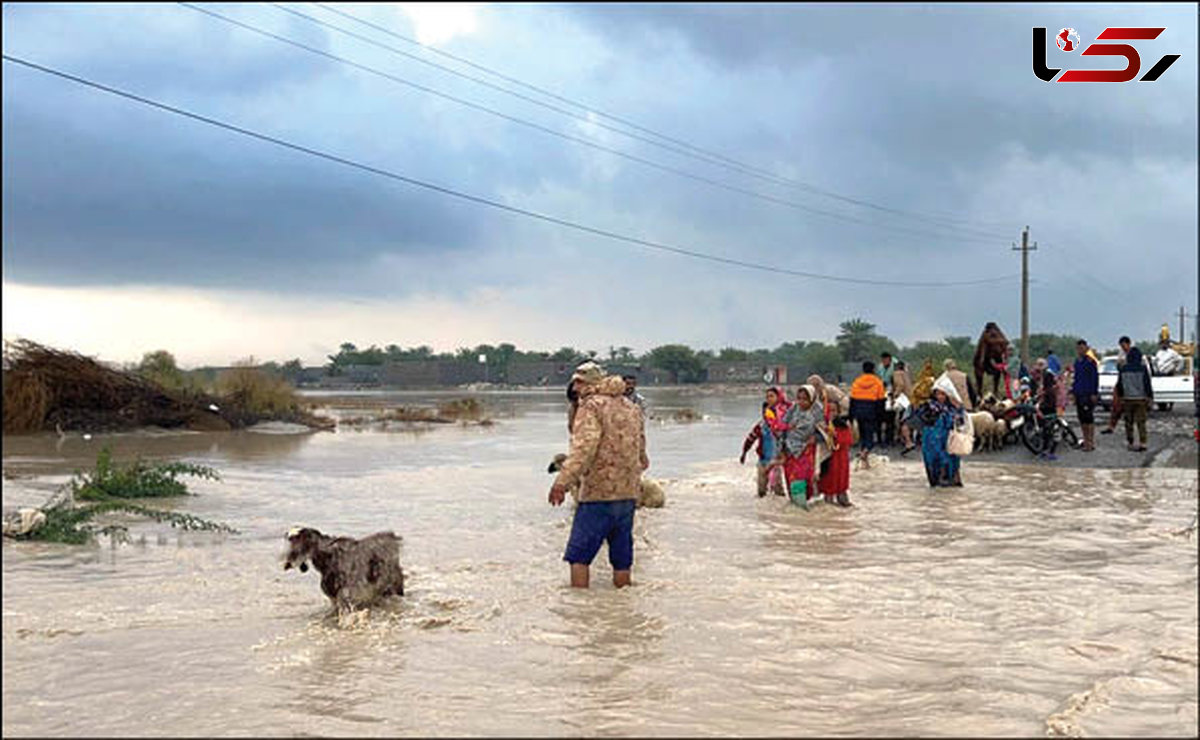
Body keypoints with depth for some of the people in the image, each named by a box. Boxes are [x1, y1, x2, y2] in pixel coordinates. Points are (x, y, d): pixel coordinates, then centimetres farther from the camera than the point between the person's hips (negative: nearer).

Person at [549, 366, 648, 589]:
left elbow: (584, 447, -23)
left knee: (579, 554, -2)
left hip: (599, 493, -7)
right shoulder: (630, 407, 17)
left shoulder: (591, 406, -8)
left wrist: (562, 481, -30)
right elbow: (640, 447, 28)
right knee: (622, 557, 12)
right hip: (629, 493, 7)